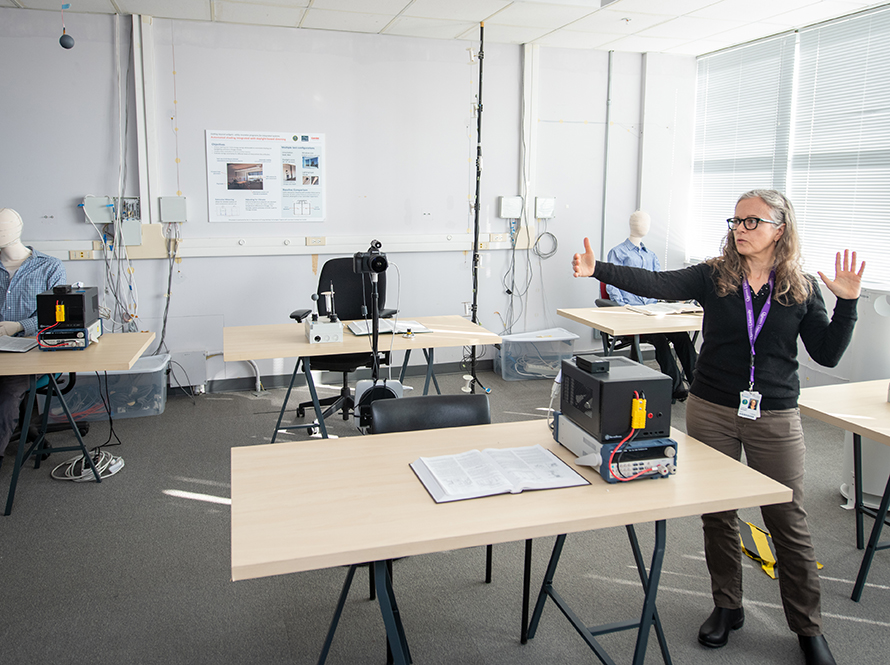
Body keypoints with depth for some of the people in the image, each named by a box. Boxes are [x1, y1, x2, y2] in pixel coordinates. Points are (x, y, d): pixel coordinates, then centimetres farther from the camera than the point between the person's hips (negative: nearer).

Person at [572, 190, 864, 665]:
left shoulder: (803, 289, 1)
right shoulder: (713, 276, -2)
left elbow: (827, 354, -1)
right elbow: (655, 284, -17)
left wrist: (847, 303, -12)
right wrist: (598, 270, -30)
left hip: (774, 417, 0)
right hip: (712, 410, 1)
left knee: (788, 521, 6)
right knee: (717, 514, 12)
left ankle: (808, 627, 27)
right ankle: (727, 607, 32)